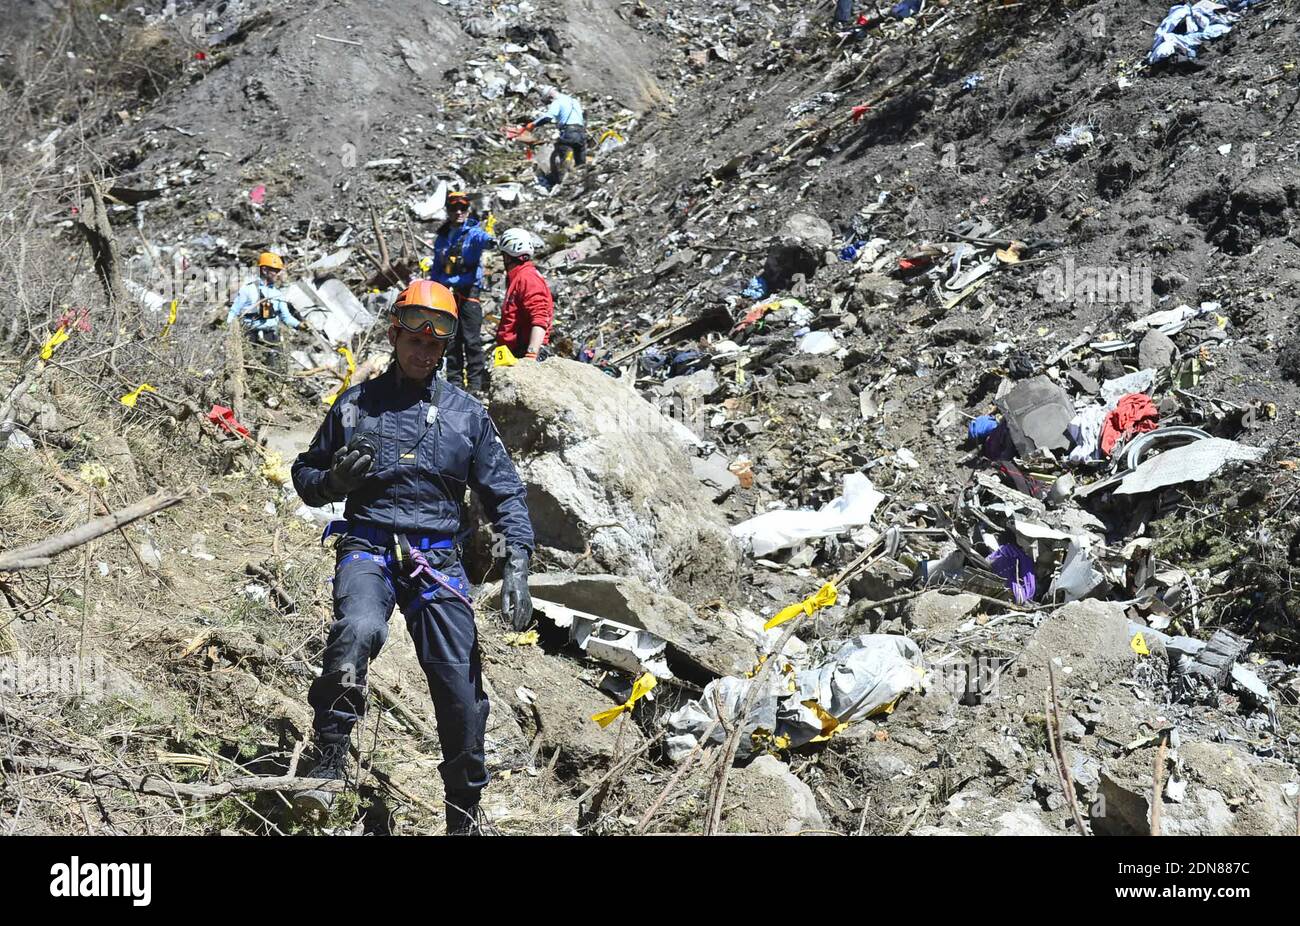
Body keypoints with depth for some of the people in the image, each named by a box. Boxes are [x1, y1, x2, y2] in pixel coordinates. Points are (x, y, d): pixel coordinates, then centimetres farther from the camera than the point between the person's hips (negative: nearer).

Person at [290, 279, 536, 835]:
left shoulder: (466, 413, 9)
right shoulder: (355, 405, 8)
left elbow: (505, 494, 7)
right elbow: (305, 475, 16)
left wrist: (516, 566, -6)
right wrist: (333, 480, -9)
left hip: (439, 560, 1)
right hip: (368, 547, -1)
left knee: (462, 689, -2)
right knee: (358, 629, -35)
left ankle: (465, 812, 20)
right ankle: (330, 759, -18)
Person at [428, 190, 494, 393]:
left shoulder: (473, 232, 1)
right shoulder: (441, 238, 17)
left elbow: (480, 237, -25)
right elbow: (435, 269, 24)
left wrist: (488, 241, -50)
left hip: (468, 293, -5)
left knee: (472, 340, -10)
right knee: (451, 340, 6)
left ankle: (476, 384, -9)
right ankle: (454, 382, 11)